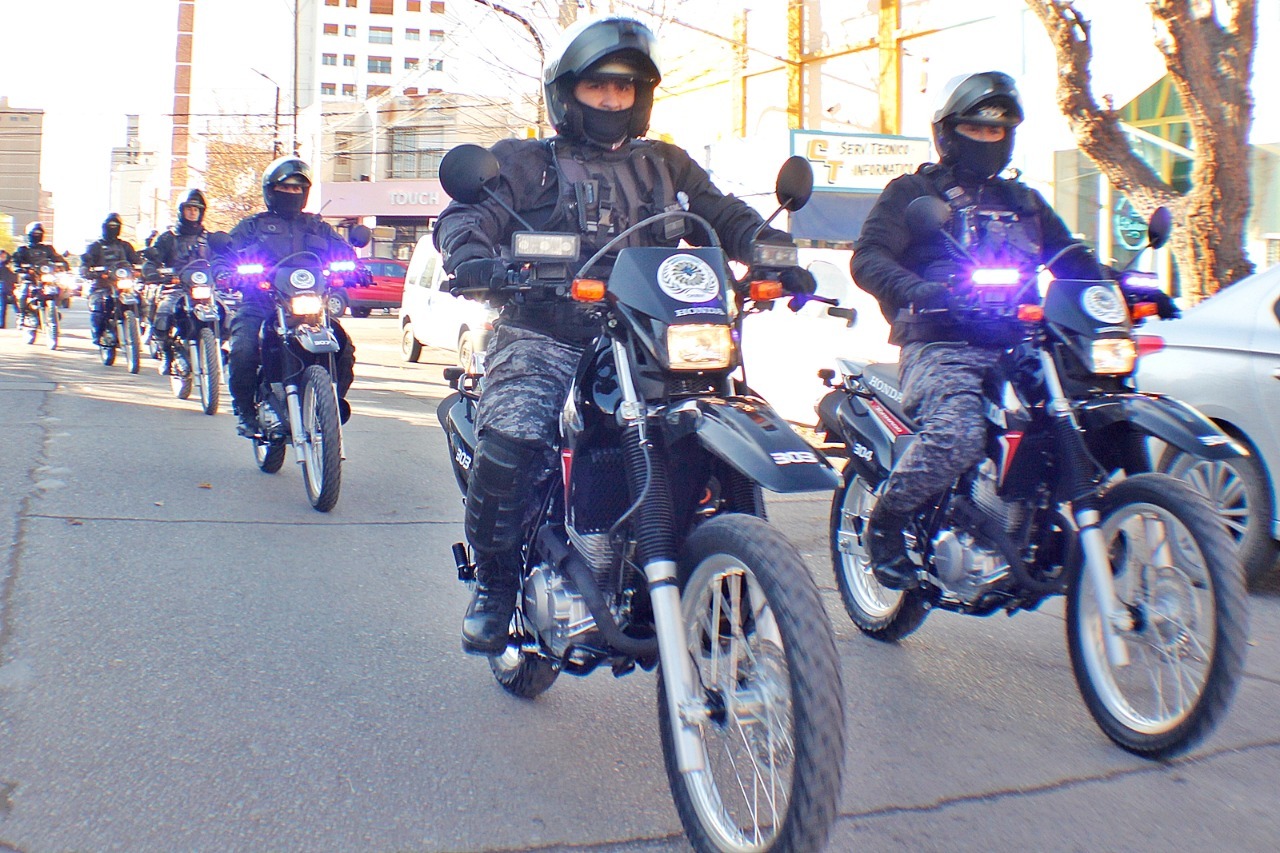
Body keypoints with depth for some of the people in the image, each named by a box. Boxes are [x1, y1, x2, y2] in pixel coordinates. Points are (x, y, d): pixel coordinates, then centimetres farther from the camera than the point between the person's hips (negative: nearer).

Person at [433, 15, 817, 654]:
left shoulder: (666, 166, 24)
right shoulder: (522, 163, 13)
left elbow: (726, 218, 16)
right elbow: (466, 213, -2)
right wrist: (473, 255, -27)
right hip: (543, 341, -3)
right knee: (510, 445, -29)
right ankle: (495, 584, -5)